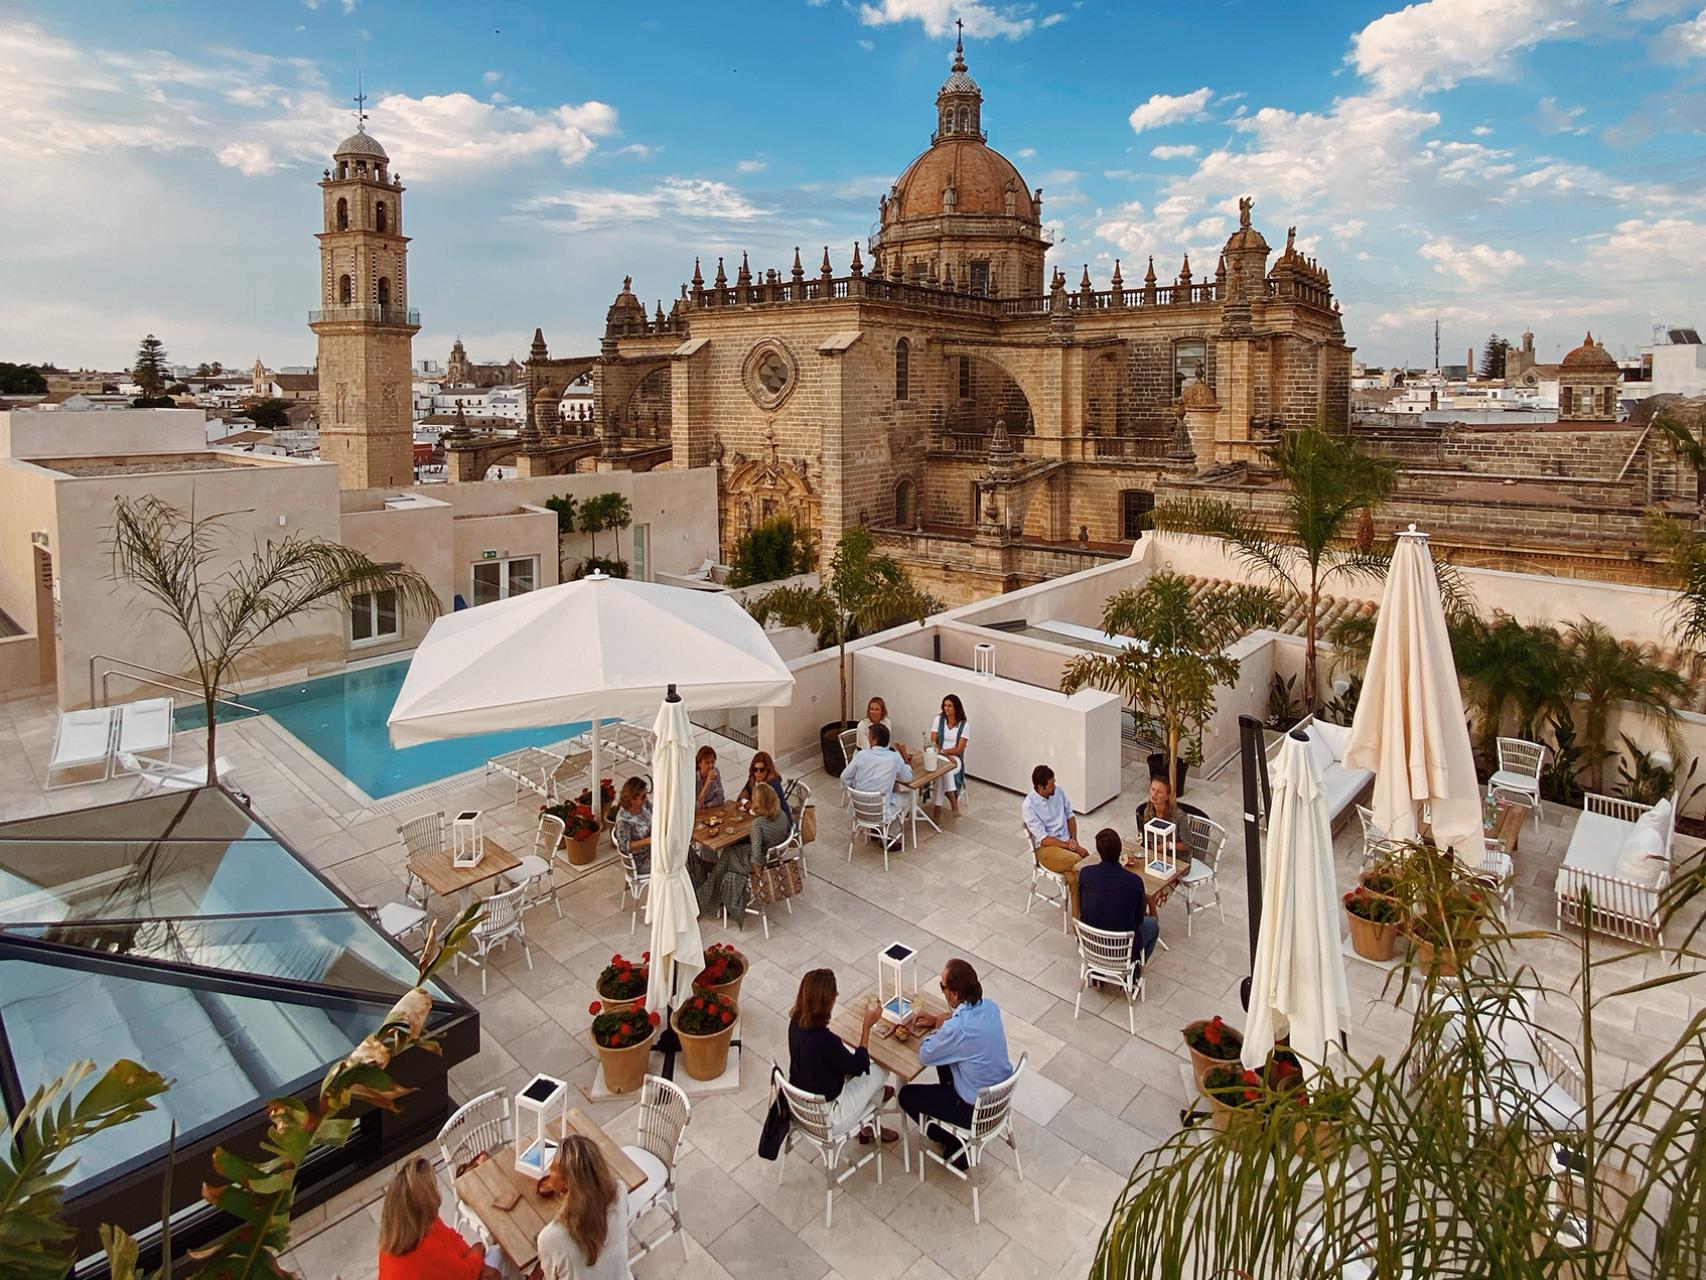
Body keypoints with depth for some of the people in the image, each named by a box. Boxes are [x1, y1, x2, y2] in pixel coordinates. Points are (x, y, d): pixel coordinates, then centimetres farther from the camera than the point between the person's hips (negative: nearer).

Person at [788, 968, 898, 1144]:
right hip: (826, 1119, -7)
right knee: (882, 1070, 12)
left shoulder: (796, 1022, -13)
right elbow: (859, 1066, -17)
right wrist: (867, 1026, -12)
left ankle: (868, 1126, 38)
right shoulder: (825, 1040, -36)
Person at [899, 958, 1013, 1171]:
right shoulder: (990, 1007, -11)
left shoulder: (956, 1029, -33)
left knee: (907, 1096, 11)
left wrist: (938, 1027, -2)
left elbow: (924, 1055, -15)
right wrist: (937, 1020, 5)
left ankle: (955, 1145, 19)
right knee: (944, 1057, 26)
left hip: (977, 1110, -7)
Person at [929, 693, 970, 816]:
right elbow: (933, 742, -1)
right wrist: (946, 756, -15)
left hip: (956, 758, -2)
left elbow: (959, 749, -8)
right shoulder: (939, 719, 4)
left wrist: (943, 751, -20)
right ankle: (955, 806, -30)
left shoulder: (963, 725, -3)